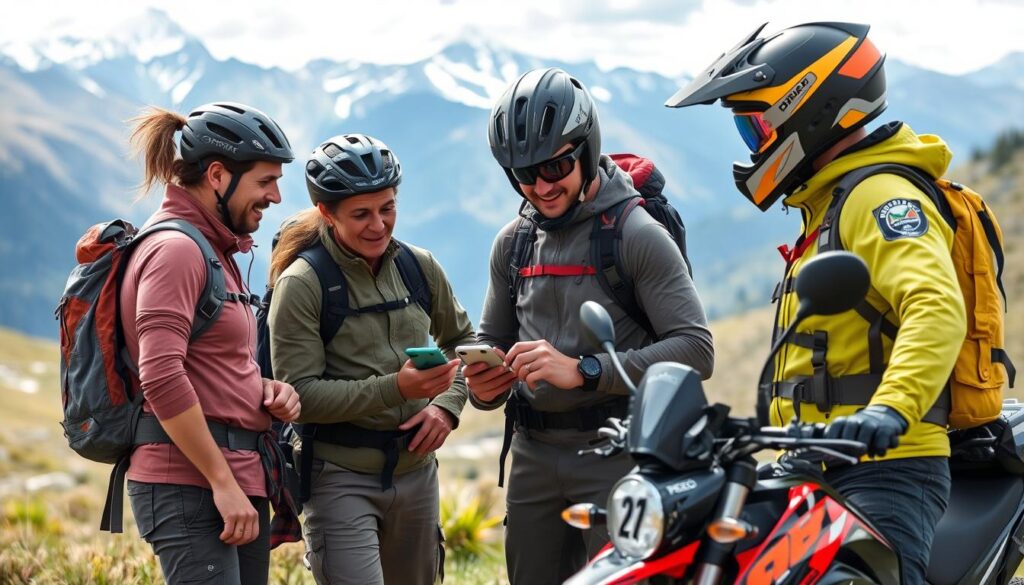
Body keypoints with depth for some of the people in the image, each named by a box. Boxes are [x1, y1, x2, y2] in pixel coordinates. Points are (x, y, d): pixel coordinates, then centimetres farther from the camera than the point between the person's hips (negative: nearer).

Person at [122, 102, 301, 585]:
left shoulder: (214, 249, 19)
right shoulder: (175, 249, -11)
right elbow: (161, 378, -20)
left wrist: (263, 389, 6)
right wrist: (223, 483, -19)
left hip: (237, 480, 10)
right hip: (190, 485, -10)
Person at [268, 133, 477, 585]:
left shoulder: (419, 267, 5)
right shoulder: (301, 284, -11)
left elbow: (462, 340, 19)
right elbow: (300, 395, -15)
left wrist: (447, 405, 0)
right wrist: (395, 388, -24)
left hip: (415, 474, 6)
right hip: (341, 479, -5)